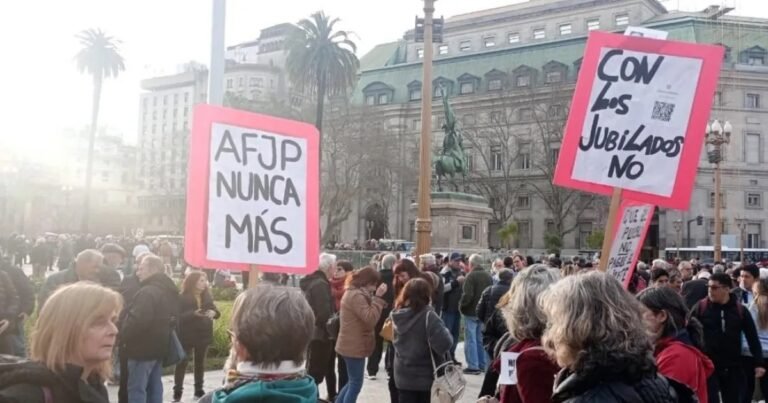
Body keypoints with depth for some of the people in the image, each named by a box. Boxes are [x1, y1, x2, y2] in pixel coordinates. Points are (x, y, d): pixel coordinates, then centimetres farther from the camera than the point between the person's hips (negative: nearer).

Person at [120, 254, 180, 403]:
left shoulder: (147, 292, -20)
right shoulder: (169, 291, 11)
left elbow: (137, 320, -28)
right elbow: (172, 320, 18)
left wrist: (124, 338, -13)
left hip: (142, 348, -10)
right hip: (159, 346, 10)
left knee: (136, 389, -3)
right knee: (154, 387, 15)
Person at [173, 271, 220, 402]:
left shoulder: (207, 296, 5)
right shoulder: (183, 298, -11)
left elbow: (215, 311, 7)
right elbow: (179, 317, -18)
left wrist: (213, 312, -17)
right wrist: (193, 314, -31)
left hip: (203, 334, 5)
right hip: (187, 335, -5)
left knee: (200, 362, 13)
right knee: (182, 362, -1)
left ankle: (199, 390, 23)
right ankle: (177, 391, 5)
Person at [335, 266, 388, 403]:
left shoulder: (352, 293, 13)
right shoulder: (357, 295, -20)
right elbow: (370, 318, -26)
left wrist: (375, 298, 3)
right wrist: (378, 297, -26)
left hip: (351, 345, 10)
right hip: (354, 346, -10)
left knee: (352, 382, 20)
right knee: (355, 384, -1)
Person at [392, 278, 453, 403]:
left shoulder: (397, 315, -1)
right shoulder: (428, 316, -20)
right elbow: (443, 343, -26)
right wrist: (447, 334, -7)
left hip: (403, 377, 5)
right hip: (426, 377, -4)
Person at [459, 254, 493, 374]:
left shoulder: (471, 276, -16)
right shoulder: (488, 276, 6)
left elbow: (467, 295, -21)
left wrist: (461, 305, -6)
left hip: (471, 312, -7)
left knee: (471, 339, -1)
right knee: (481, 339, 15)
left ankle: (473, 366, -1)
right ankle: (483, 364, 19)